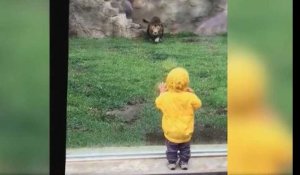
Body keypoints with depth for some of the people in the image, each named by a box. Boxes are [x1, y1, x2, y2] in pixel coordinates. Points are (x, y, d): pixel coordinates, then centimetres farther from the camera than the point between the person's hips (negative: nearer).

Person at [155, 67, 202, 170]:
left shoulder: (164, 97, -23)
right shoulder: (190, 97, -26)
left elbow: (158, 104, 0)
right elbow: (198, 104, -5)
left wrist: (162, 92, 14)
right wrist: (192, 93, 6)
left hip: (170, 132, 0)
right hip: (185, 132, 0)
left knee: (171, 149, 26)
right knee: (185, 148, 27)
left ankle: (172, 163, 40)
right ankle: (184, 162, 40)